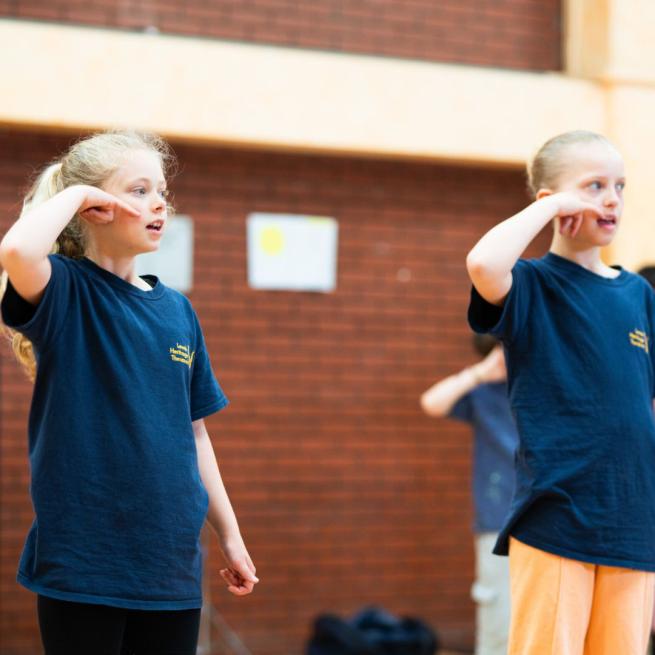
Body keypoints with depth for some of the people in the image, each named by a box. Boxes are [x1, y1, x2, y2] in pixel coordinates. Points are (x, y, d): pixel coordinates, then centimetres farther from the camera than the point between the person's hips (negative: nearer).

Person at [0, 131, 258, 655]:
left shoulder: (177, 311, 10)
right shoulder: (66, 292, -6)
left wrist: (229, 533, 16)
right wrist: (72, 194, -14)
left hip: (171, 561, 5)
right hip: (82, 559, -5)